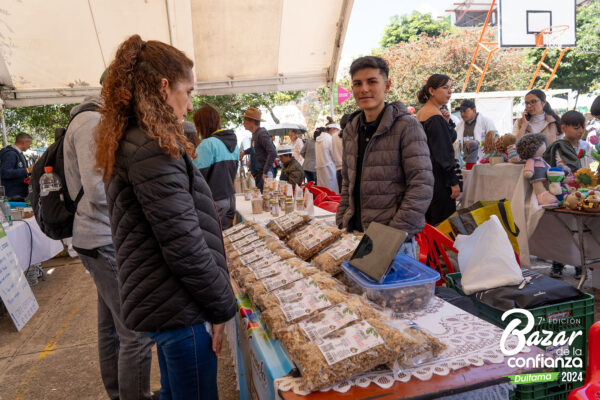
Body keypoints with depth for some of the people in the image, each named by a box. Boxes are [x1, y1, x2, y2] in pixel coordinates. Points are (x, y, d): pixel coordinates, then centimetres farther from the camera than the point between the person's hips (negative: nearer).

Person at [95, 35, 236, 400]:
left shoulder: (131, 143, 11)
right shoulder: (152, 149, -20)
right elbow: (184, 244, -24)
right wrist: (222, 307, -13)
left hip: (164, 302, 10)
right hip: (181, 308, -10)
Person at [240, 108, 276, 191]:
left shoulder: (262, 133, -15)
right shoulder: (255, 134, 15)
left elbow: (273, 153, -26)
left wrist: (265, 172, -26)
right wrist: (244, 152, 31)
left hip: (263, 175, -10)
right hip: (256, 174, 10)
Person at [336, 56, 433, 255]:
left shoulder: (406, 125, -9)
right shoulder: (351, 129, 10)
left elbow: (422, 186, -14)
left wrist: (395, 234, -19)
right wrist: (341, 225, 7)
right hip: (356, 235, 5)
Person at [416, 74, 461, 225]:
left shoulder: (419, 114, 12)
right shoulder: (436, 118, -15)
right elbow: (444, 153, -17)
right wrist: (453, 182, -15)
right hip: (438, 178, -9)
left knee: (429, 223, 16)